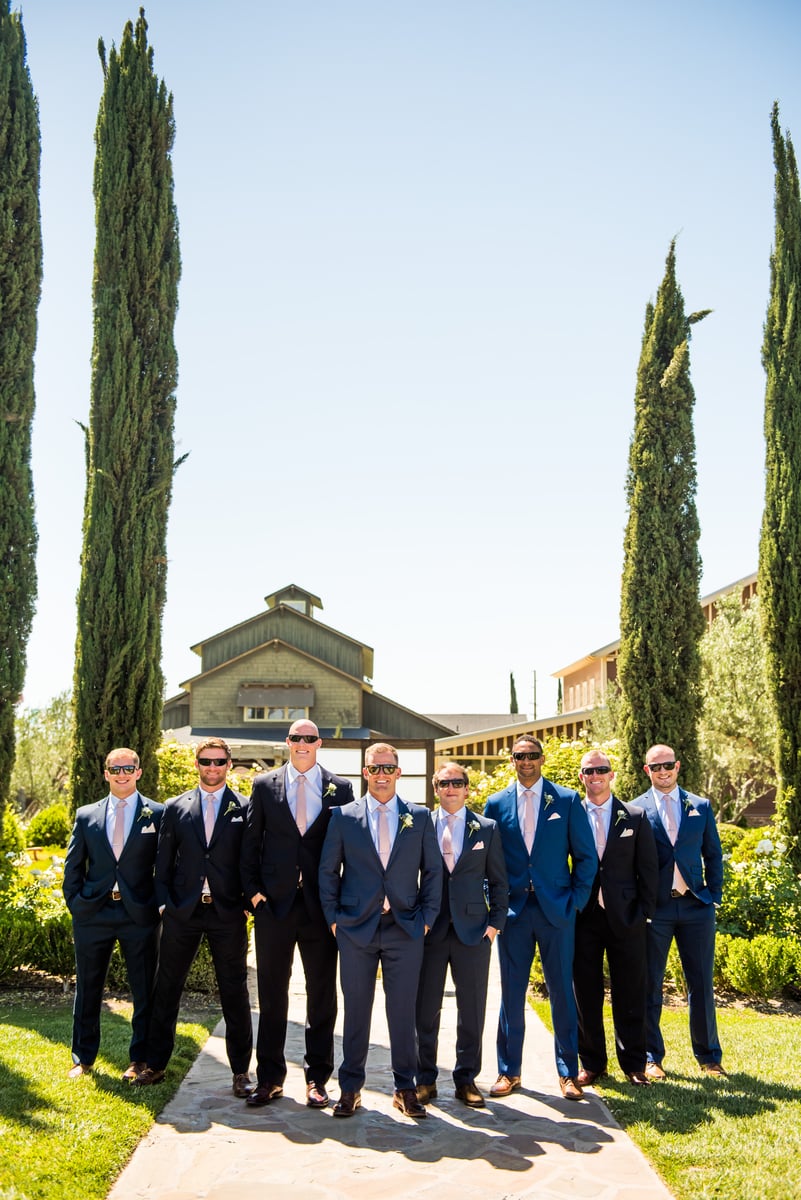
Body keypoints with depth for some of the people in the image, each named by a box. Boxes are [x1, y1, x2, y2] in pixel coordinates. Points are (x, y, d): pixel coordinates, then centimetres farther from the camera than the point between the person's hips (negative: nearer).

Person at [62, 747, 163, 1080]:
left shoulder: (157, 814, 1)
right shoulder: (86, 816, 8)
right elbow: (73, 866, 12)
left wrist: (158, 905, -4)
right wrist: (75, 903, 3)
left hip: (140, 914, -2)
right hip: (93, 914, 2)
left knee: (145, 991, 5)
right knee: (87, 989, 11)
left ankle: (140, 1059, 19)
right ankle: (83, 1058, 25)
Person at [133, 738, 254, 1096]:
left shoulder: (245, 808, 1)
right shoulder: (175, 808, 7)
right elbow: (163, 862, 8)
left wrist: (250, 902, -5)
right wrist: (164, 902, 1)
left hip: (227, 912, -2)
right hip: (182, 911, 2)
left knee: (234, 993, 5)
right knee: (166, 988, 10)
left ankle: (240, 1071, 16)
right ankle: (156, 1064, 24)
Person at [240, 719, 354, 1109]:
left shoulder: (340, 789, 4)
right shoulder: (264, 786, 6)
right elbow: (251, 842, 6)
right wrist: (253, 890, -3)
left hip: (322, 904, 0)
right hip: (274, 903, 0)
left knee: (322, 994, 7)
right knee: (271, 994, 7)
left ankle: (317, 1078, 19)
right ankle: (269, 1078, 19)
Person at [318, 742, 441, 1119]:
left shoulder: (420, 818, 5)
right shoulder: (343, 817, 3)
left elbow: (432, 871, 8)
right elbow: (328, 871, 6)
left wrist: (427, 918, 1)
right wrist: (333, 918, 1)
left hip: (406, 929, 0)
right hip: (356, 929, 0)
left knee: (403, 1010, 5)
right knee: (356, 1010, 7)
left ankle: (405, 1088, 19)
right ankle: (350, 1087, 20)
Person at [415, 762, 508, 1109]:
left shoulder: (487, 829, 6)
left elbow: (498, 881, 8)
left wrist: (495, 923, 0)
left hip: (473, 929, 0)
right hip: (429, 930, 0)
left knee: (472, 1008, 6)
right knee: (425, 1009, 4)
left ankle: (466, 1079, 19)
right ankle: (425, 1079, 18)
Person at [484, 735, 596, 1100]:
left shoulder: (567, 800, 2)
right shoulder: (496, 804, 6)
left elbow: (585, 856, 3)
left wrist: (576, 901, -3)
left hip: (556, 910, -1)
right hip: (513, 910, 1)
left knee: (562, 991, 5)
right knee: (511, 992, 6)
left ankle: (568, 1073, 16)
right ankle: (509, 1071, 17)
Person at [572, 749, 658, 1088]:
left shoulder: (635, 817, 3)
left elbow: (648, 869, 4)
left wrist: (645, 911, -1)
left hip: (625, 917, 0)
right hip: (583, 917, 0)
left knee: (630, 994, 6)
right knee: (585, 993, 7)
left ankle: (633, 1064, 20)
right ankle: (591, 1063, 20)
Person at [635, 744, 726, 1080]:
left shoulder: (701, 807, 8)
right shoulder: (634, 810, 0)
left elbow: (713, 854, 12)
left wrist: (715, 897, 4)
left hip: (695, 905, 2)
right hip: (653, 909, -2)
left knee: (702, 984, 7)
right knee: (650, 985, 5)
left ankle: (708, 1057, 20)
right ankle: (652, 1057, 16)